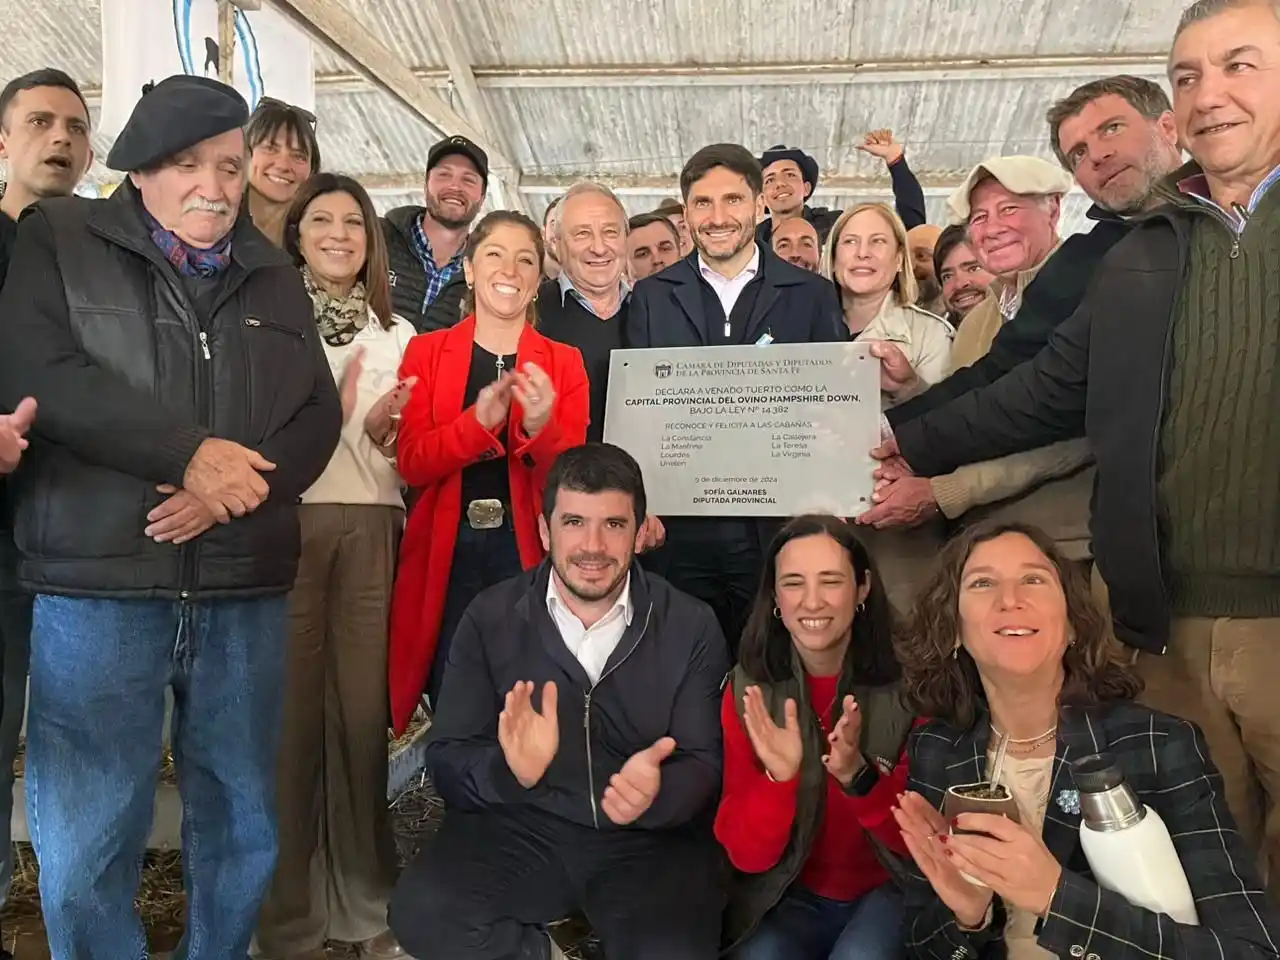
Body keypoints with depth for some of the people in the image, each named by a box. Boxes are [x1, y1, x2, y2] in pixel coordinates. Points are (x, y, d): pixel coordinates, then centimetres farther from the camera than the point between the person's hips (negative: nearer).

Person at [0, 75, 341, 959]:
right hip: (98, 584, -3)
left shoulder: (275, 278, 15)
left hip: (245, 590, 3)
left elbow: (319, 415, 7)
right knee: (86, 837, 3)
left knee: (243, 820, 12)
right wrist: (191, 452, -13)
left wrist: (237, 486, -12)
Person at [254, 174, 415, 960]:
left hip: (368, 532, 3)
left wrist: (383, 433, -8)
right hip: (287, 527, -2)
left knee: (363, 707, 6)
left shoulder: (398, 335, 13)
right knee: (291, 708, 2)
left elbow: (408, 460, 12)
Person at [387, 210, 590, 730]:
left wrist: (540, 426, -21)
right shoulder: (426, 351, 7)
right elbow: (411, 462, -3)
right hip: (447, 553, 0)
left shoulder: (564, 363, 7)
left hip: (528, 551, 0)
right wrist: (479, 421, -20)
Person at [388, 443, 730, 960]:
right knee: (420, 912, -26)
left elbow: (705, 764, -5)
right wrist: (510, 770, -29)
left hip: (649, 839, 0)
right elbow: (447, 758, -5)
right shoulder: (491, 616, -2)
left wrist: (657, 793, -30)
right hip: (518, 828, 1)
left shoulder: (692, 627, -3)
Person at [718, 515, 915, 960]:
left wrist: (858, 774, -30)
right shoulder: (749, 688, -9)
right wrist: (778, 776, -30)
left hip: (890, 892, -1)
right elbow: (746, 855, -10)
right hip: (789, 898, 1)